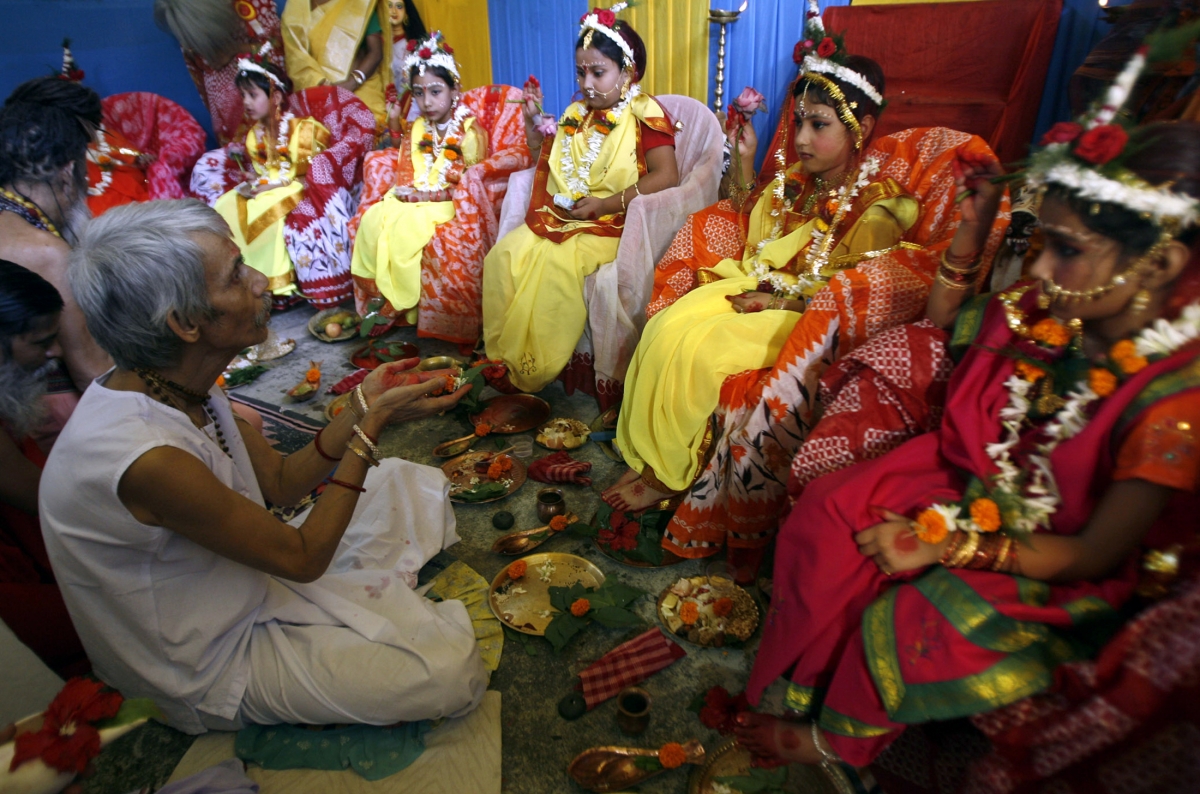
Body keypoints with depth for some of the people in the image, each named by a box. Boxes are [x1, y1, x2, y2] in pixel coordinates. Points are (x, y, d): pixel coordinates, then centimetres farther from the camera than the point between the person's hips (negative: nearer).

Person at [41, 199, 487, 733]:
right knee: (452, 673, -18)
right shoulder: (145, 458, -36)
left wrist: (364, 405, -14)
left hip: (251, 582, 8)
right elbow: (302, 558, -26)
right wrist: (372, 424, -24)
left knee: (406, 481, 10)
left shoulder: (178, 388, -8)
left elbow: (281, 482, 0)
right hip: (220, 664, -8)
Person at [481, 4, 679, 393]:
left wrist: (607, 204, -22)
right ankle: (501, 356, -8)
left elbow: (667, 176, -18)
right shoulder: (577, 112, 18)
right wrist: (533, 120, 14)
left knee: (555, 264, -33)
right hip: (558, 217, 7)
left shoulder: (645, 112, -3)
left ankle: (534, 372, -19)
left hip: (611, 226, -7)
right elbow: (545, 161, 32)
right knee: (503, 255, -16)